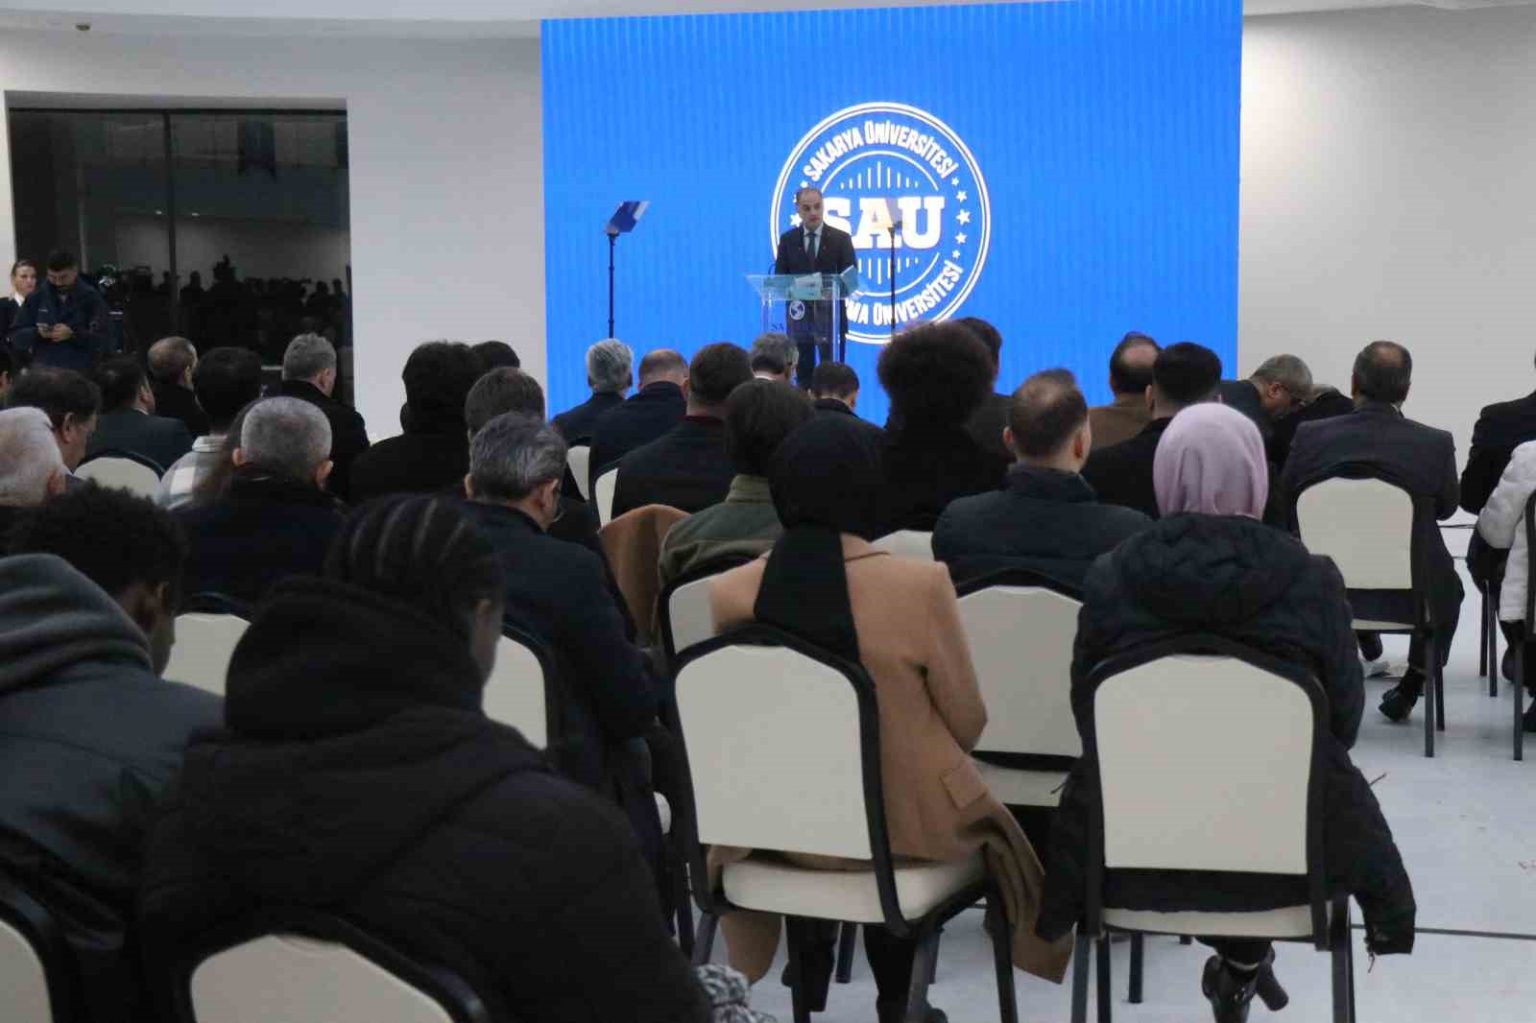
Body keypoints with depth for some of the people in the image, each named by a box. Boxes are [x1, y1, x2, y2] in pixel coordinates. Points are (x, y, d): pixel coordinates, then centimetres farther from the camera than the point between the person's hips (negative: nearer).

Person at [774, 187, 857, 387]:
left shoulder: (841, 239, 3)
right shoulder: (787, 239, 8)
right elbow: (779, 277, 6)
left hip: (830, 315, -1)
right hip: (799, 315, 2)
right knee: (803, 375, 6)